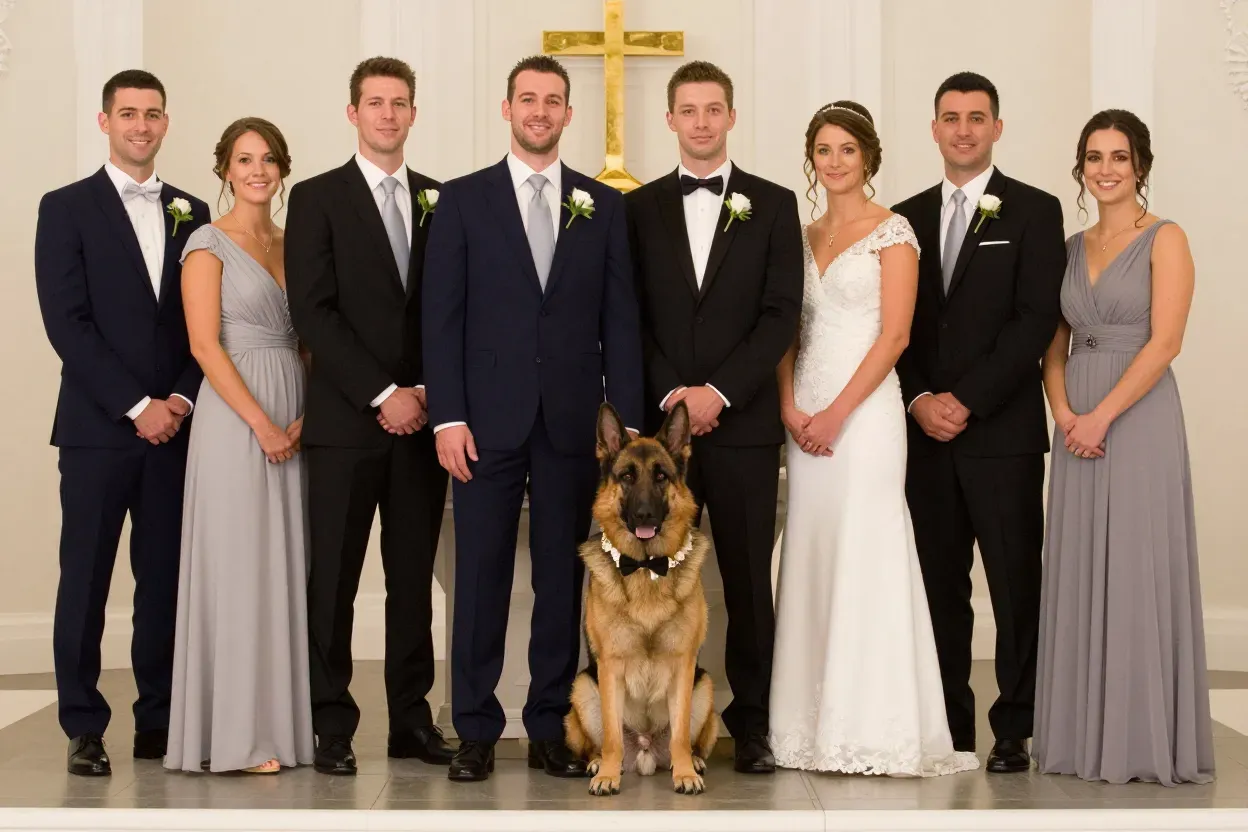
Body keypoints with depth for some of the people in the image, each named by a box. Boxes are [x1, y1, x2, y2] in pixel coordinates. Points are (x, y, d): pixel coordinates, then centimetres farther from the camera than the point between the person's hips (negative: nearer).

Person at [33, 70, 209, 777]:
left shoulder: (191, 213, 13)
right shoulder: (67, 208, 2)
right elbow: (66, 322, -6)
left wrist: (182, 399, -5)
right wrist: (136, 407, -11)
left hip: (175, 425, 3)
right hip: (98, 427, -3)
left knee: (165, 578, 5)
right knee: (86, 580, -1)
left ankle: (159, 721, 13)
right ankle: (84, 729, 6)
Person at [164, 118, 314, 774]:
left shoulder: (291, 245, 14)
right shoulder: (209, 243, -3)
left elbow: (308, 339, 15)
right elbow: (205, 344, -11)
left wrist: (309, 415, -2)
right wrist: (262, 424, -16)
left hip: (293, 421, 6)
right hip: (236, 418, -6)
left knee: (286, 566, 7)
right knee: (238, 568, -4)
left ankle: (284, 720, 15)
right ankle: (236, 734, 3)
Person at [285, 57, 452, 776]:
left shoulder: (441, 200, 12)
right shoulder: (317, 198, 1)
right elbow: (313, 311, -7)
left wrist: (429, 391, -2)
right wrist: (382, 395, -13)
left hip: (421, 418, 3)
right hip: (346, 420, -3)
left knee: (414, 576, 8)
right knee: (334, 578, 0)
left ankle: (412, 718, 16)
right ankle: (333, 726, 7)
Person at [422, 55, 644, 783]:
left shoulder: (603, 205, 9)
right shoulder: (464, 199, 4)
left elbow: (620, 319, 6)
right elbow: (442, 315, 0)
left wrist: (629, 417, 0)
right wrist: (448, 416, -8)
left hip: (574, 422, 2)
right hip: (490, 419, -1)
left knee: (564, 577, 5)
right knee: (481, 576, 1)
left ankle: (551, 727, 13)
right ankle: (476, 730, 9)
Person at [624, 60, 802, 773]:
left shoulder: (773, 205, 6)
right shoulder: (641, 207, 10)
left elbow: (781, 314, -1)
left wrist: (718, 391, -10)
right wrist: (671, 395, -7)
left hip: (744, 422, -1)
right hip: (660, 417, 1)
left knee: (749, 580, 2)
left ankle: (751, 721, 11)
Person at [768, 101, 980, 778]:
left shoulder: (892, 232, -2)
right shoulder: (803, 237, 16)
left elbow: (895, 334, -9)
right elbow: (788, 332, 14)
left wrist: (837, 412, -14)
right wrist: (790, 407, -2)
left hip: (865, 409, -6)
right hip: (806, 414, 6)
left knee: (864, 556, -7)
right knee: (811, 557, 5)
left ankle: (874, 730, -2)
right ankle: (816, 723, 10)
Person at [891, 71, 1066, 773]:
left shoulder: (1035, 212, 2)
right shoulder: (908, 217, 14)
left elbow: (1038, 320, -7)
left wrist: (966, 400, -12)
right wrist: (919, 399, -5)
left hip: (1002, 431, -3)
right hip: (927, 430, 4)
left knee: (1015, 584, 0)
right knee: (940, 583, 6)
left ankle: (1015, 730, 7)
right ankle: (948, 725, 14)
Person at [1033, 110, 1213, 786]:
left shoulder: (1165, 241, -3)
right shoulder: (1073, 248, 14)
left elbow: (1164, 341, -12)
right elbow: (1055, 345, 13)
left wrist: (1102, 416, -16)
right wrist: (1063, 412, -5)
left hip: (1138, 419, -6)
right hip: (1079, 425, 6)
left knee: (1138, 574, -4)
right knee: (1079, 576, 7)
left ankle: (1145, 739, 4)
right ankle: (1083, 735, 14)